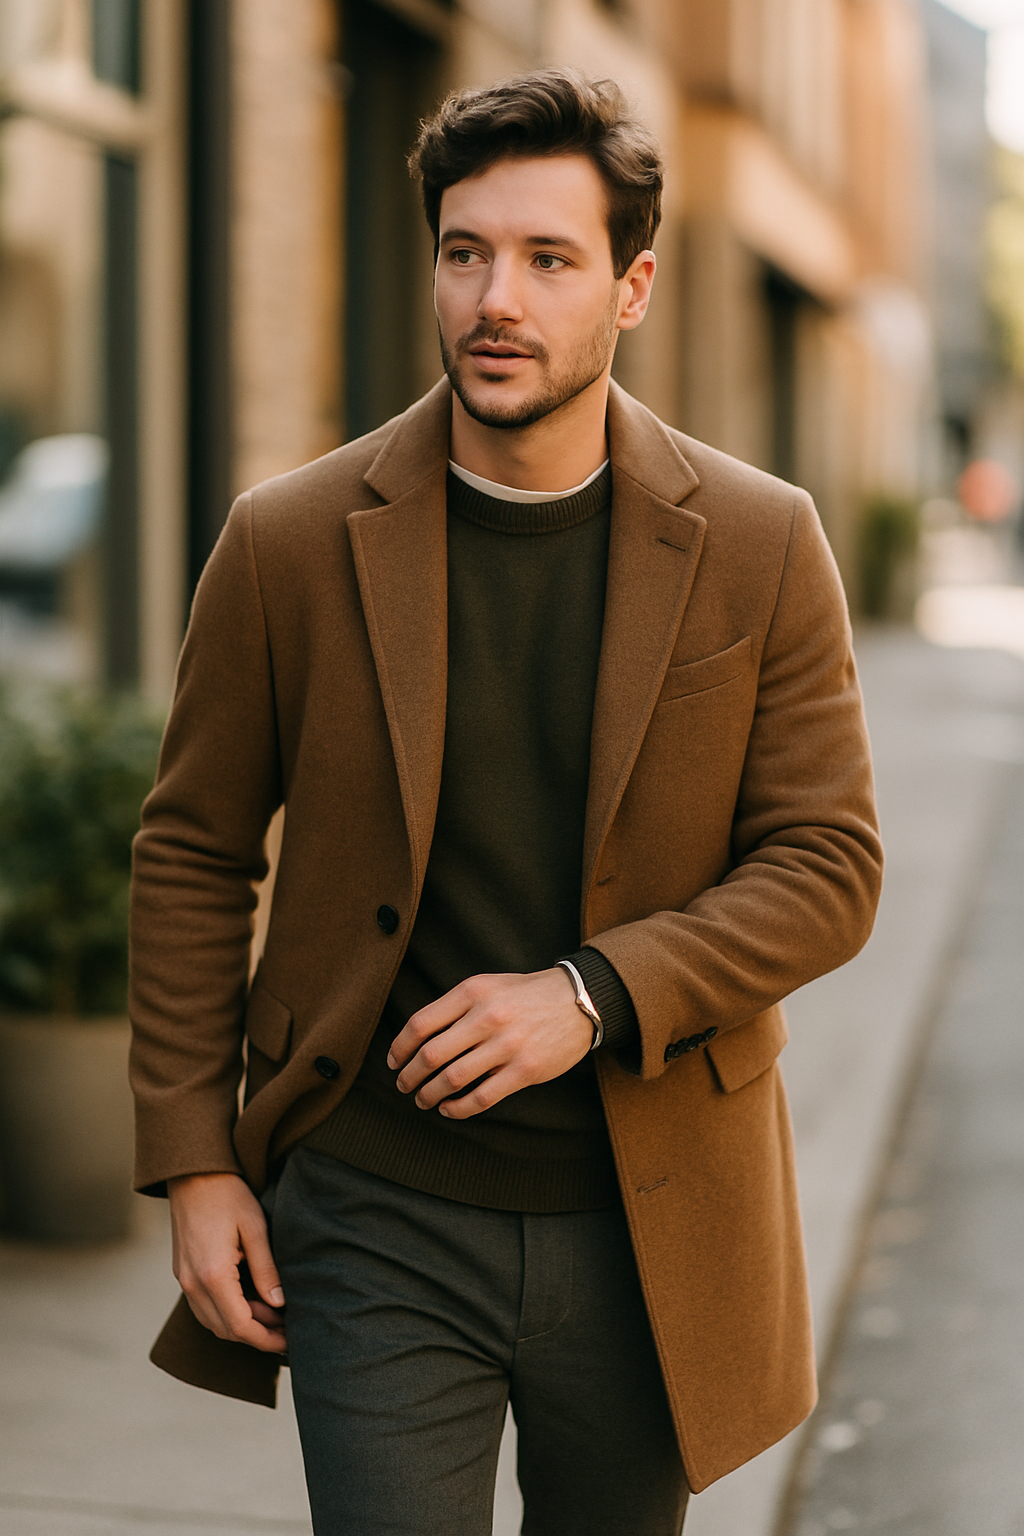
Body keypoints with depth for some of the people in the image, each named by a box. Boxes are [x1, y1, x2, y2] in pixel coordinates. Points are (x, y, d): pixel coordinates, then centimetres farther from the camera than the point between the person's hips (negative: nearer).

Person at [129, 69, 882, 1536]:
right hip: (376, 1216, -1)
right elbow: (192, 854, 3)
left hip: (650, 1230, 2)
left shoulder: (760, 547, -3)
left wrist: (593, 996, -17)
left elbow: (828, 864, -3)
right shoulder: (291, 543, -4)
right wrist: (193, 1161, -2)